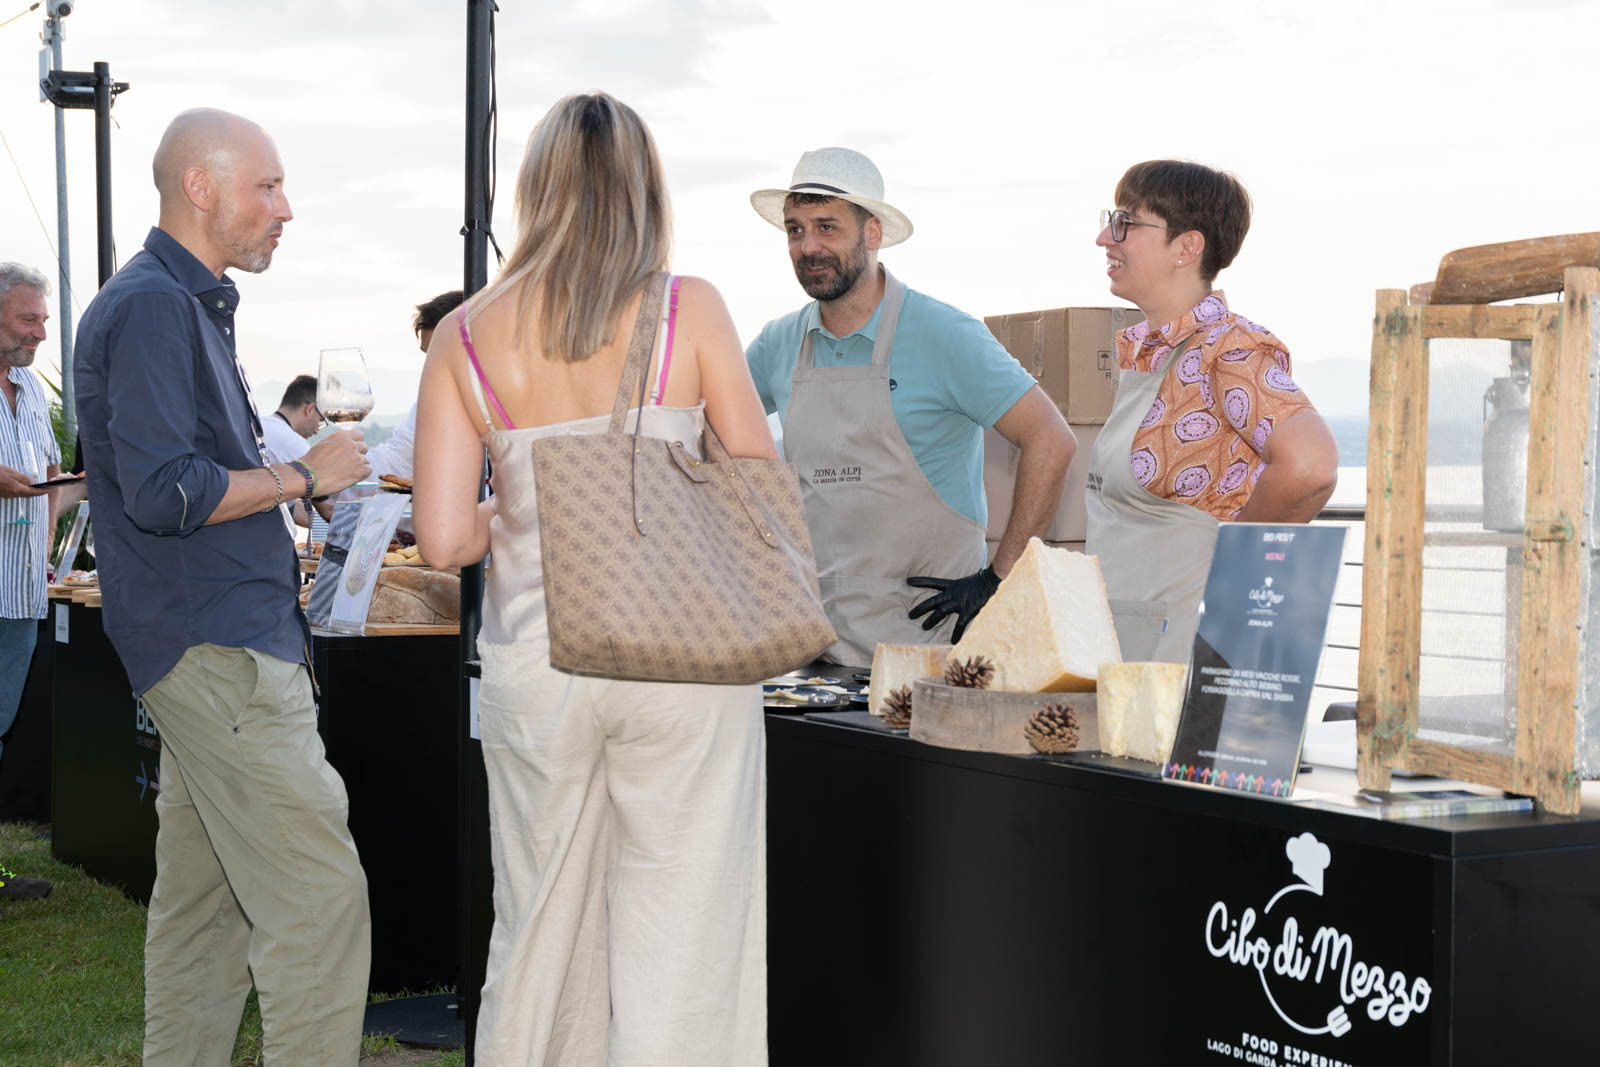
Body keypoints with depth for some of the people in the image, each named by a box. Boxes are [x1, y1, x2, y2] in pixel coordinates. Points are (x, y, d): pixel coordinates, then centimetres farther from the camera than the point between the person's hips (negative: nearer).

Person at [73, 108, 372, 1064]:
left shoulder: (190, 303, 19)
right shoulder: (151, 306, -13)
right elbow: (164, 493, -21)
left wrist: (292, 477, 17)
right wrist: (303, 477, -13)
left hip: (215, 646, 11)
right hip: (216, 649, -11)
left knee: (203, 904, 14)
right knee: (319, 899, -12)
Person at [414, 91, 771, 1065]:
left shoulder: (467, 338, 1)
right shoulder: (688, 310, -3)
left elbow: (444, 539, -3)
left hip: (533, 662, 2)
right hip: (682, 657, -2)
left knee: (540, 932, 16)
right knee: (677, 945, 5)